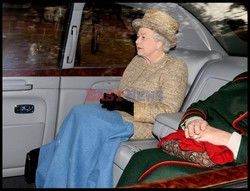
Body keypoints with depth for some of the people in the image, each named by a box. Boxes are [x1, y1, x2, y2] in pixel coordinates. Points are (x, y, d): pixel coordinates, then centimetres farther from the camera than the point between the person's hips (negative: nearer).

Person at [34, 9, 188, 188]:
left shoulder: (176, 67, -6)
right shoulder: (138, 60, 15)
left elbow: (168, 110, -15)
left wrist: (128, 106, -22)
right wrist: (113, 97, -4)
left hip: (142, 123, -7)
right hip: (121, 112, 7)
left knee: (90, 122, -27)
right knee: (79, 112, -19)